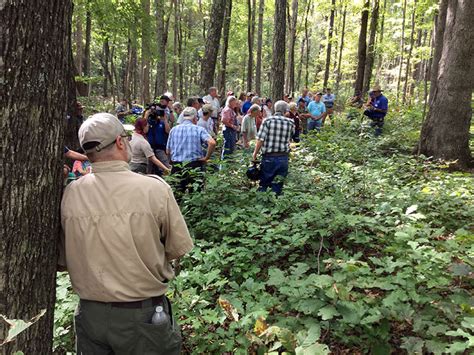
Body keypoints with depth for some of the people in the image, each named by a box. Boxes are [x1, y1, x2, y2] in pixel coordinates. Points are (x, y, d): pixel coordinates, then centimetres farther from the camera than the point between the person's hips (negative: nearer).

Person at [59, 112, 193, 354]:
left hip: (89, 314, 3)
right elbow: (177, 250, -10)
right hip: (144, 315, -2)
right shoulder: (154, 188, -19)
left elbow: (60, 263, -1)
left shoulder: (69, 194, -11)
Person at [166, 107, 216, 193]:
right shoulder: (199, 129, -4)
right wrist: (206, 158, -8)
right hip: (194, 166, -3)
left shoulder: (173, 130, 5)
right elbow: (212, 143, -18)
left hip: (176, 166, 3)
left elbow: (168, 151, 8)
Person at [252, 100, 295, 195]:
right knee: (277, 185, 10)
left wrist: (255, 153, 0)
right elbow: (289, 139, 5)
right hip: (283, 158, 1)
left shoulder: (267, 121, -6)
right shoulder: (290, 123, 1)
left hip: (268, 157, -1)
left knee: (263, 183, 10)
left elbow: (260, 140, -9)